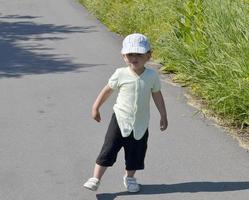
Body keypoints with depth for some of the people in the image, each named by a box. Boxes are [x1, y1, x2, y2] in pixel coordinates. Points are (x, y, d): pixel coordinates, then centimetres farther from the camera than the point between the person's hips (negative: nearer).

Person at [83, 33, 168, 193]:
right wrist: (96, 108, 5)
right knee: (109, 149, -4)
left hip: (141, 124, 2)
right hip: (120, 120, -2)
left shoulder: (152, 76, -7)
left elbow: (157, 95, 5)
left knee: (136, 154, 11)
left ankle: (130, 177, 33)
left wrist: (163, 116, 9)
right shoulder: (121, 75, -11)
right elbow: (107, 91, 1)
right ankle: (96, 179, 0)